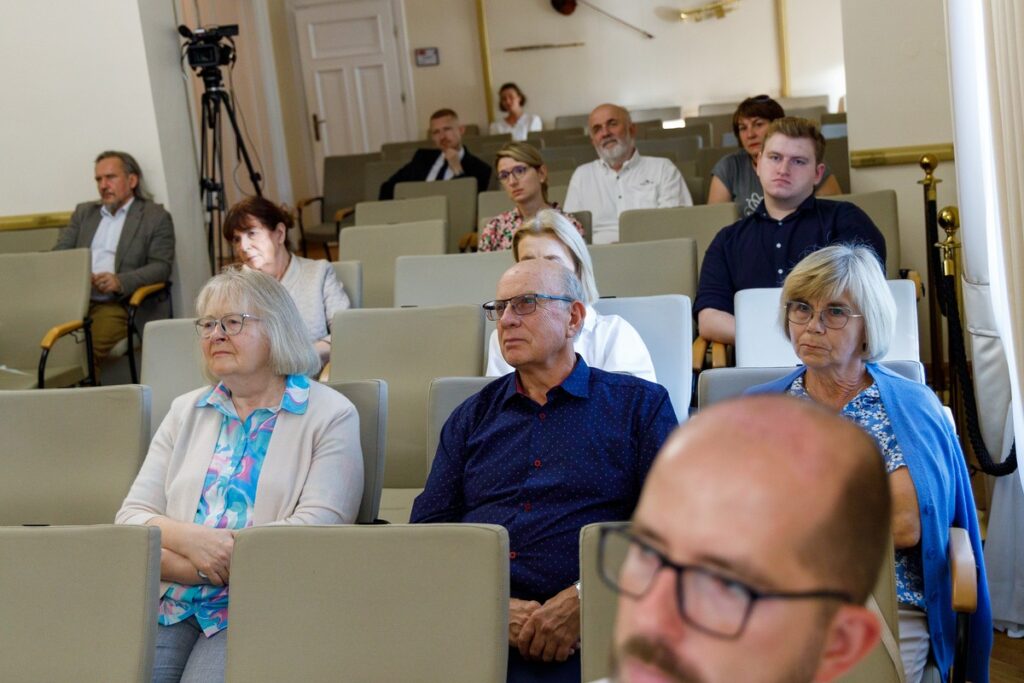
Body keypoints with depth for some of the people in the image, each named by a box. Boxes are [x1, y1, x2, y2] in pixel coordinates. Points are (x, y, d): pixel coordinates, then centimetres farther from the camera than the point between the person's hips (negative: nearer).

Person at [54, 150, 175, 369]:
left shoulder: (156, 217, 12)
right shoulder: (84, 212, 27)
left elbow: (161, 267, 1)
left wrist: (121, 282, -17)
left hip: (116, 304, -4)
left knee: (89, 349, -33)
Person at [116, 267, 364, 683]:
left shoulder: (331, 415, 2)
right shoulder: (186, 411, 19)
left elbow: (316, 527, -11)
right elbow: (132, 515, 12)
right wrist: (189, 539, -13)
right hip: (170, 603, 4)